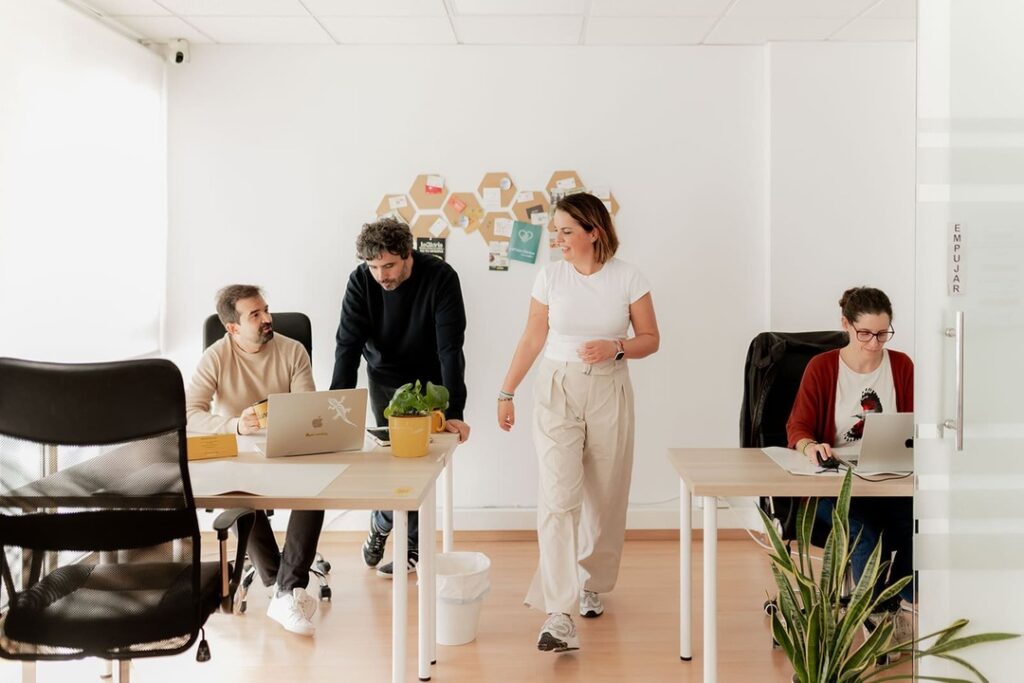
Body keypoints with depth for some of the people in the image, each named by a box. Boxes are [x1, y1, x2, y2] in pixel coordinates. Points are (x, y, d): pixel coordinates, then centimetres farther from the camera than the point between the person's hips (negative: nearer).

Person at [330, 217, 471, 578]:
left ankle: (383, 521, 21)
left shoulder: (440, 277, -27)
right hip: (384, 378, 2)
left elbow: (450, 347, -30)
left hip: (430, 379, -2)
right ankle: (413, 548, 19)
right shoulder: (361, 281, -19)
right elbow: (348, 345, -20)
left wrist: (454, 411, -35)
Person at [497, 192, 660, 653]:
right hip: (556, 392, 0)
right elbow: (532, 340, 4)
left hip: (609, 393, 1)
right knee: (558, 498, -12)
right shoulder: (550, 276, -1)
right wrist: (506, 393, 3)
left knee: (605, 498, 9)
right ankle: (558, 615, -15)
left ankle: (591, 585, 34)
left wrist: (616, 347, -17)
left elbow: (650, 339, 3)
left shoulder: (628, 278, -3)